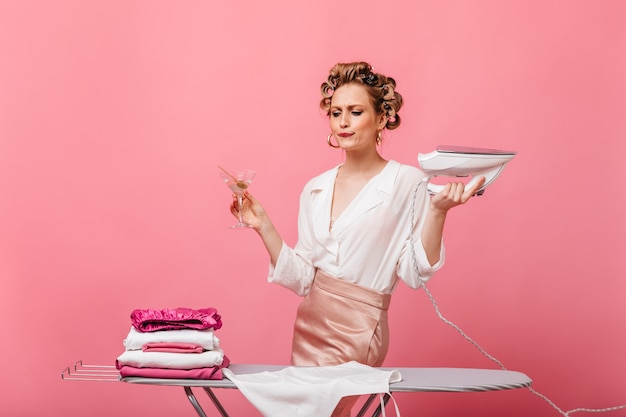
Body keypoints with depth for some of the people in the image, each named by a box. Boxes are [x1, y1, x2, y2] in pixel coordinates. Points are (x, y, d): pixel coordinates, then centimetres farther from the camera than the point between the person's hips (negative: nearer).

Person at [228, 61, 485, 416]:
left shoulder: (408, 183, -8)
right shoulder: (316, 190, 6)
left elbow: (415, 273, -11)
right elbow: (301, 278, 4)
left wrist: (438, 211, -21)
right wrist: (264, 227, -3)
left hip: (358, 333, -6)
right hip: (309, 326, 6)